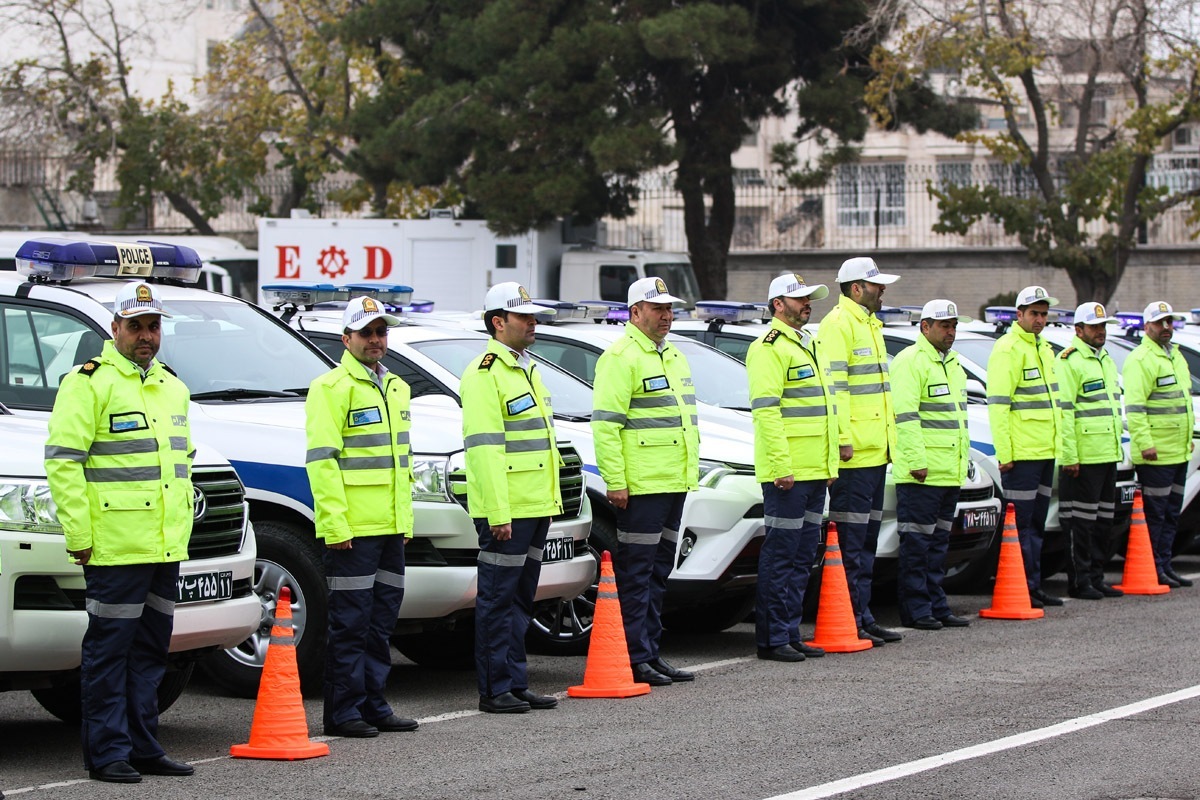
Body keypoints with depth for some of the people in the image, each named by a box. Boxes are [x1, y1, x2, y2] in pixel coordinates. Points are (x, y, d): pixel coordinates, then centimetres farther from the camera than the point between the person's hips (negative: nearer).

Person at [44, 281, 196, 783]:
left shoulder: (172, 387, 18)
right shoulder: (89, 383, -6)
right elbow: (62, 461, -11)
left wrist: (182, 527, 19)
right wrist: (78, 534, -15)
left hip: (166, 549, 8)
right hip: (115, 548, -8)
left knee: (150, 651, 11)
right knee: (109, 650, -5)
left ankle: (143, 747, 18)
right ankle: (107, 753, -1)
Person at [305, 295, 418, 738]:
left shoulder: (396, 388, 18)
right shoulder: (331, 387, -8)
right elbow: (322, 461, -14)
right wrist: (335, 524, -19)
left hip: (391, 528, 8)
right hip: (352, 530, -8)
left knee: (381, 623, 12)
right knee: (351, 624, -5)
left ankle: (374, 705, 19)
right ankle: (343, 712, 0)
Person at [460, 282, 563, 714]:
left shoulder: (527, 370, 19)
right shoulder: (484, 375, -12)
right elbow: (485, 449, -18)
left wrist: (551, 500, 21)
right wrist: (498, 514, -22)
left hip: (535, 508, 9)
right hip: (506, 512, -9)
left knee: (521, 601, 12)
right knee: (498, 601, -4)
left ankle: (516, 684, 17)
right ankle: (495, 690, -1)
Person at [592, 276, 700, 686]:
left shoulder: (672, 356, 20)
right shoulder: (621, 357, -10)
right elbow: (605, 424, -16)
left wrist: (690, 473, 23)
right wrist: (615, 481, -21)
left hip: (674, 483, 9)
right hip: (640, 485, -9)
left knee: (658, 571, 13)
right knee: (636, 573, -6)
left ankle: (651, 653, 18)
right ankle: (636, 659, -4)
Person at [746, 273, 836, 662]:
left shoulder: (806, 346, 21)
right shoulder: (768, 349, -9)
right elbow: (766, 410, -17)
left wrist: (830, 464, 21)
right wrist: (781, 465, -23)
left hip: (814, 471, 9)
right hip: (787, 473, -9)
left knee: (802, 557, 10)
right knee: (780, 556, -6)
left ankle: (791, 634, 15)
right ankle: (772, 639, -3)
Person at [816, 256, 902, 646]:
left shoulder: (869, 324, 20)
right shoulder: (837, 325, -11)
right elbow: (833, 387, -18)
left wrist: (887, 438, 23)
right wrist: (843, 438, -22)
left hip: (876, 450, 10)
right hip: (853, 452, -10)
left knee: (867, 539, 13)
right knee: (851, 541, -8)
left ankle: (864, 617, 18)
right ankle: (851, 620, -6)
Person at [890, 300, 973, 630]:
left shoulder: (952, 363, 20)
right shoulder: (909, 361, -9)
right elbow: (905, 416, -16)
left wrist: (964, 458, 22)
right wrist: (916, 460, -21)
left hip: (950, 473, 9)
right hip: (921, 473, -9)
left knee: (938, 543, 13)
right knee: (917, 544, -5)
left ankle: (936, 605, 17)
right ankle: (916, 610, -3)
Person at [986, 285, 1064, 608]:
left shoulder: (1044, 349, 18)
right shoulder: (1008, 349, -10)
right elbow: (997, 405, -15)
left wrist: (1058, 442, 20)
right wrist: (1004, 452, -19)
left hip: (1045, 450, 9)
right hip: (1021, 454, -9)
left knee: (1037, 524, 12)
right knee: (1021, 524, -6)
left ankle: (1034, 587, 17)